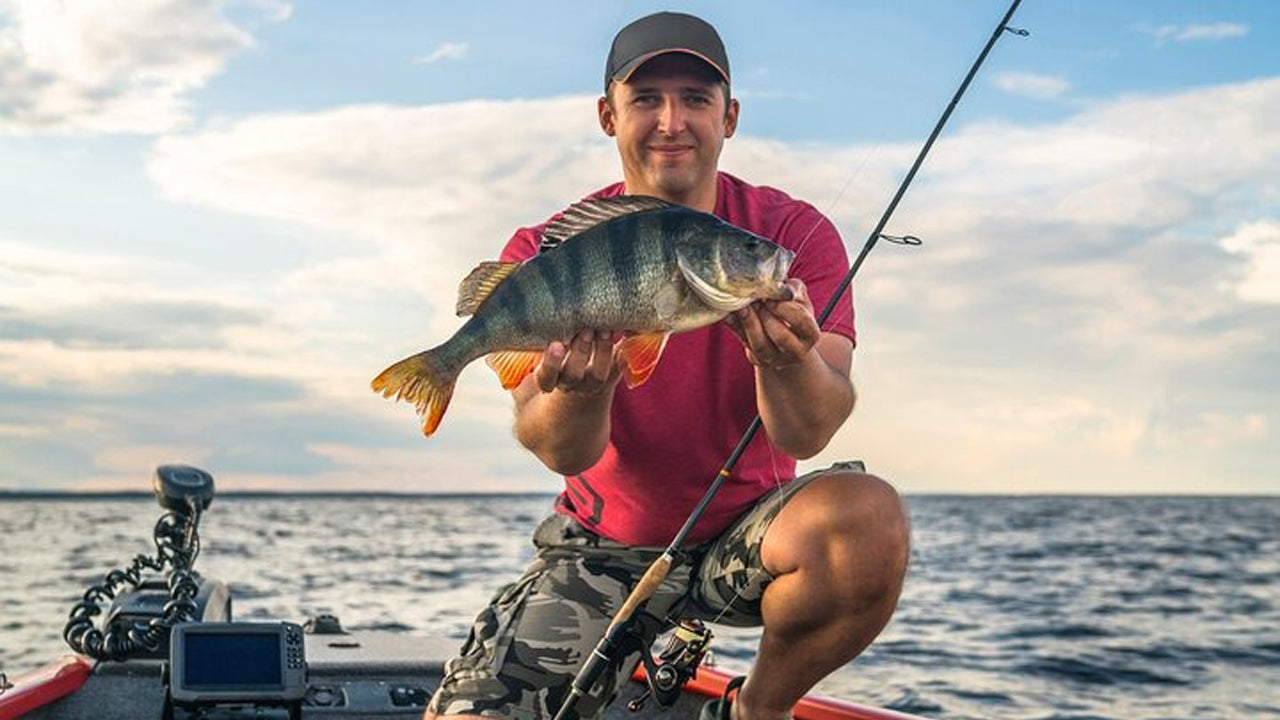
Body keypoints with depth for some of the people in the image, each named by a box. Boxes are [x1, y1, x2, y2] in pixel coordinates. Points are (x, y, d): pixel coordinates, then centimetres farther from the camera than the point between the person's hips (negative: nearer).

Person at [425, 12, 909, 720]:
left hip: (744, 530, 0)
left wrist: (785, 360, -44)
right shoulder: (544, 256, -8)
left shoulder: (794, 235, -9)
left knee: (871, 516, -32)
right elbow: (560, 453, -19)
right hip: (603, 543, 0)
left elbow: (806, 435, -22)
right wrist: (579, 390, -42)